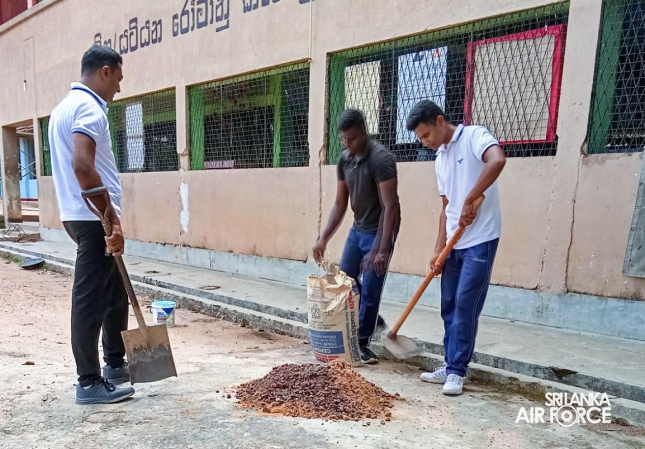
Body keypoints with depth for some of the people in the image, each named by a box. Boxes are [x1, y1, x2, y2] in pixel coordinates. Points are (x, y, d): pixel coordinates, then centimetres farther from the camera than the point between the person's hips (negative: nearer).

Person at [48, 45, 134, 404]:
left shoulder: (67, 106, 19)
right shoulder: (88, 107, -14)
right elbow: (83, 166, -27)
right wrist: (112, 219, -23)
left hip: (88, 217, 11)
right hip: (93, 220, -11)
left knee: (115, 291, 18)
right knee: (92, 299, -2)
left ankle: (115, 364, 30)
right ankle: (90, 382, 10)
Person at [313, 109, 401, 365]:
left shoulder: (381, 159, -22)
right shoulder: (344, 160, 1)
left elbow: (390, 206, -25)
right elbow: (340, 203, 6)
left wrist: (383, 250, -30)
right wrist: (324, 238, 0)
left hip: (379, 231, -8)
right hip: (357, 229, 8)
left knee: (370, 290, -3)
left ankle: (362, 342, 15)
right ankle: (374, 322, 32)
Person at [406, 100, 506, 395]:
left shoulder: (474, 136, -7)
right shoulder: (440, 159, 15)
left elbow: (497, 161, -30)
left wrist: (469, 201, -24)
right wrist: (439, 249, 10)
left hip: (480, 240, -8)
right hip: (454, 243, 8)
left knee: (465, 306, -4)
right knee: (449, 307, 11)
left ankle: (456, 371, 8)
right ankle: (451, 366, 23)